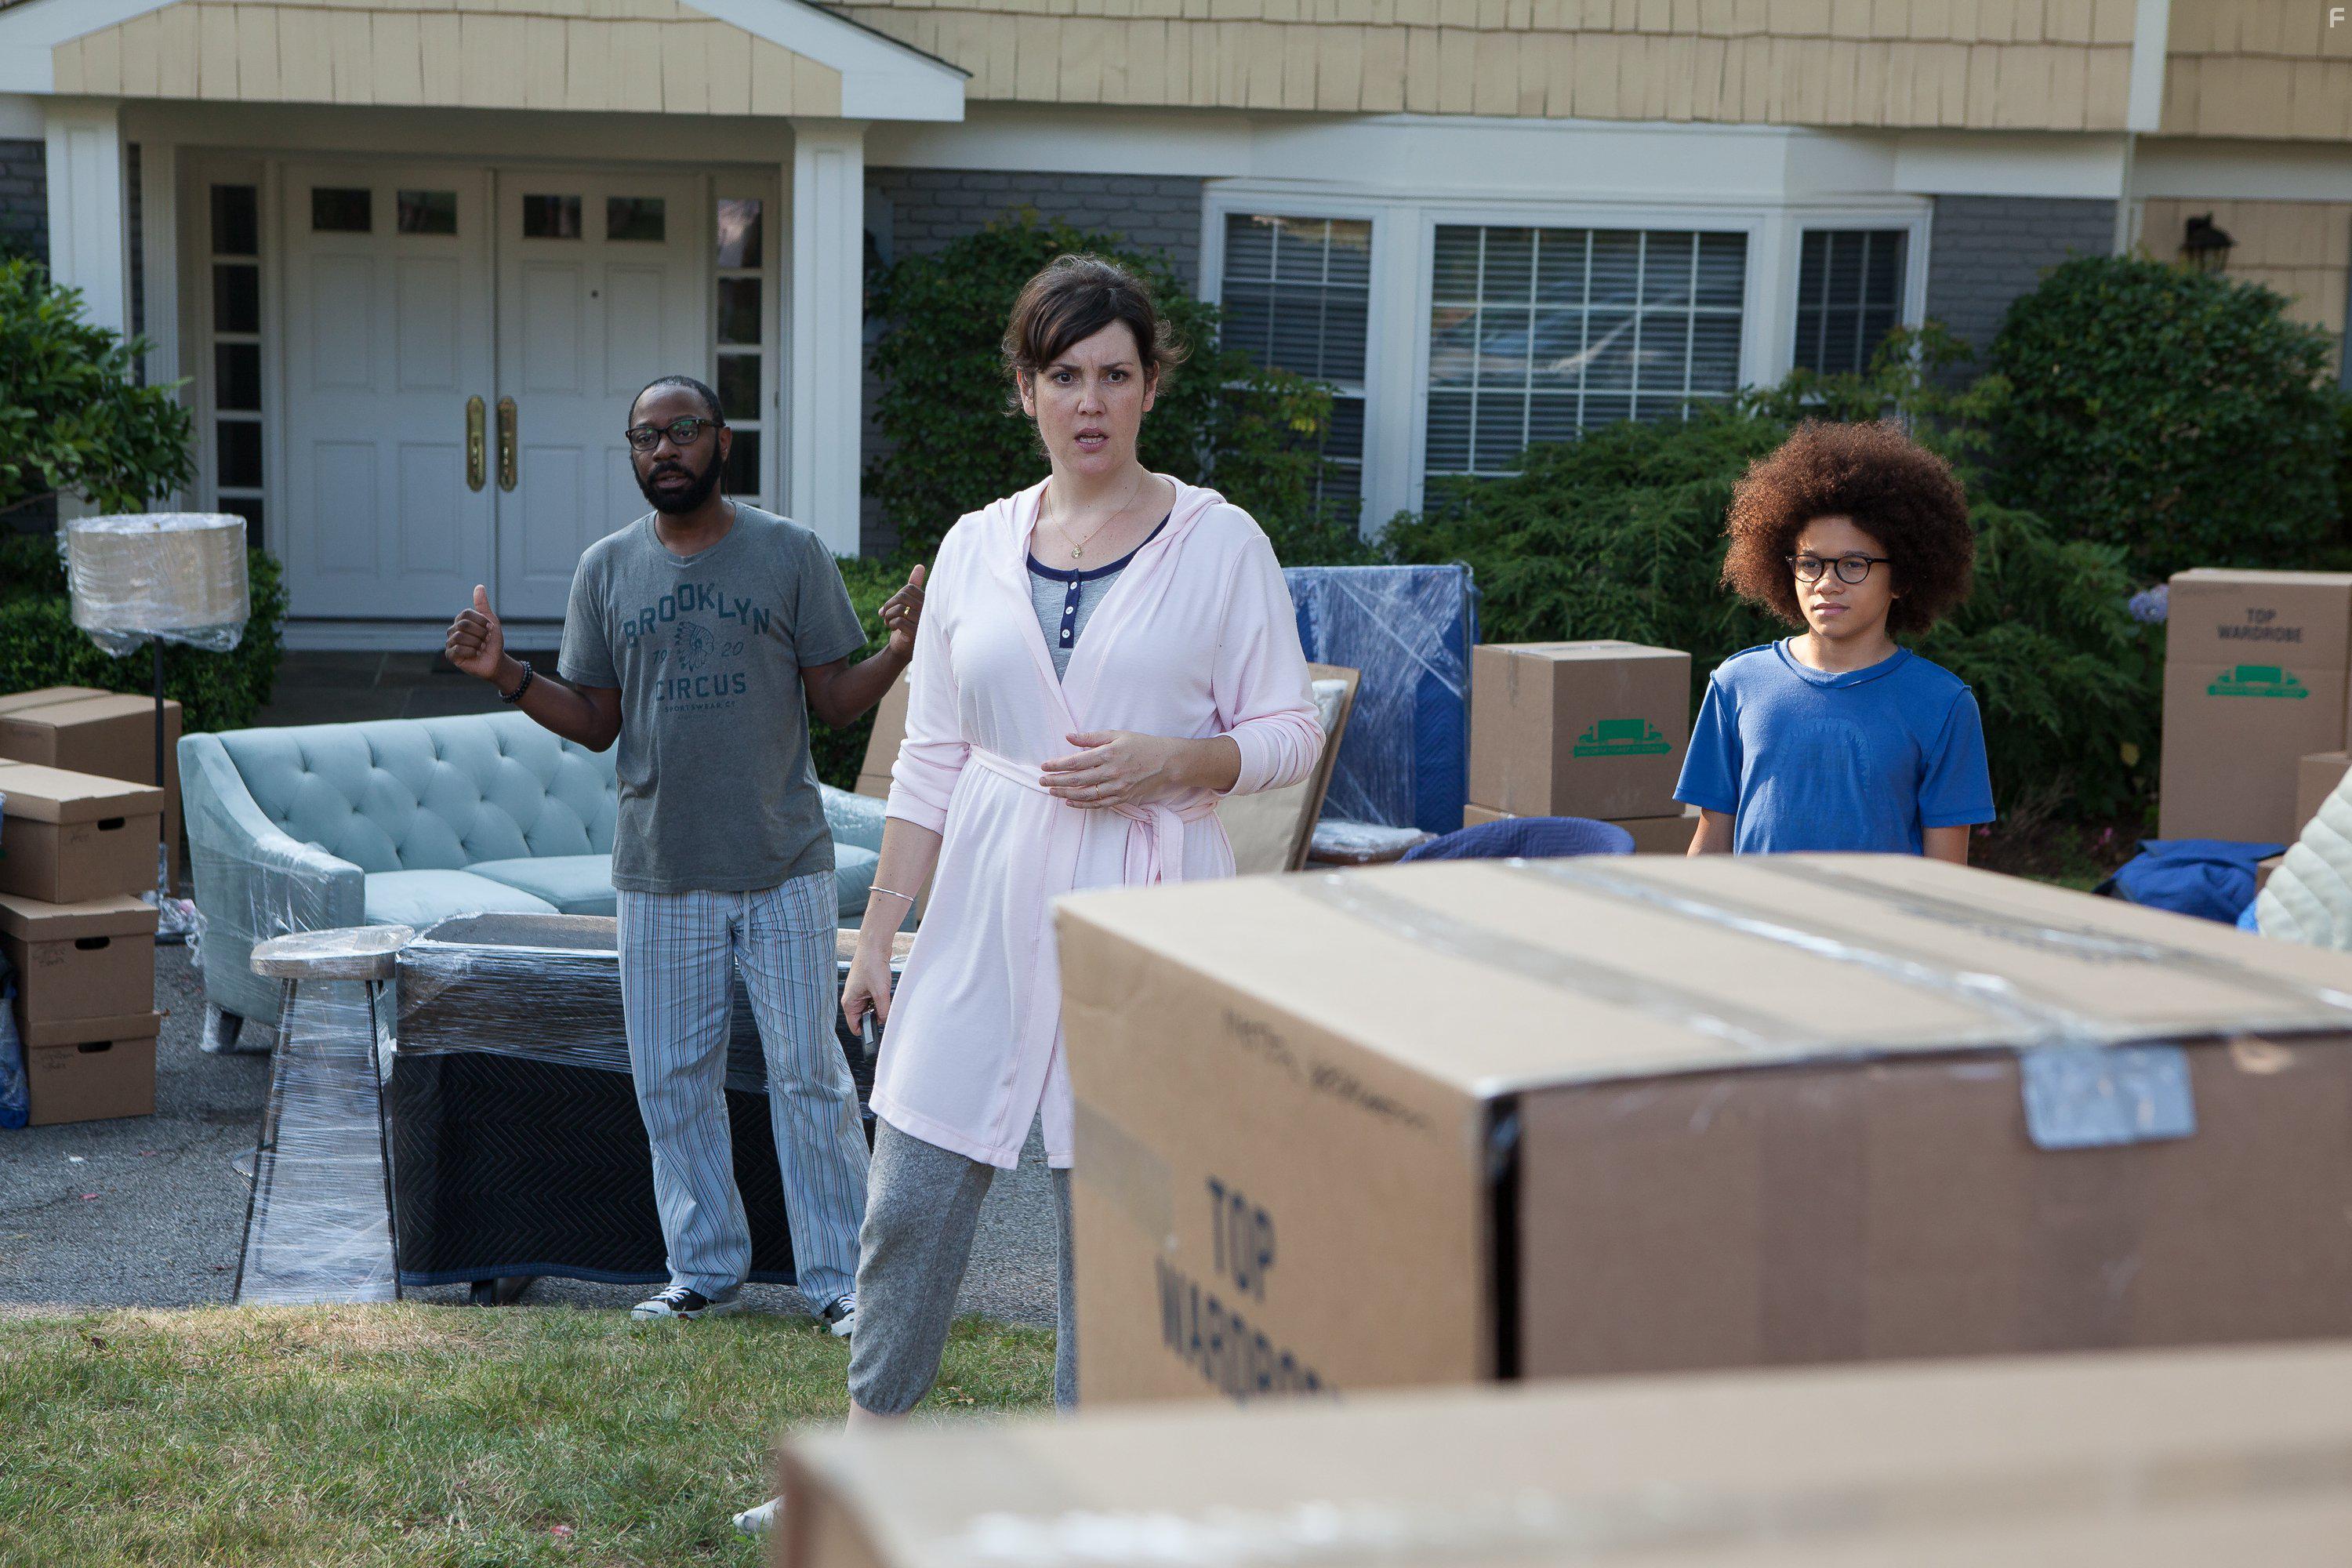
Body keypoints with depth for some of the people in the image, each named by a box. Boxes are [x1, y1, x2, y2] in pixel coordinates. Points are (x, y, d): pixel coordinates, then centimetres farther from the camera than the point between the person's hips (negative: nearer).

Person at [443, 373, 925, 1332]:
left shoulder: (792, 554, 0)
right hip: (659, 873, 3)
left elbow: (834, 702, 1)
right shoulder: (607, 569, 7)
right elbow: (596, 722, 9)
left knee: (808, 1075, 0)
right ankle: (706, 1272, 22)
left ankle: (840, 1279, 10)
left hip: (785, 865, -2)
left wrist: (901, 650, -17)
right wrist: (507, 675, -6)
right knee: (673, 1081, 8)